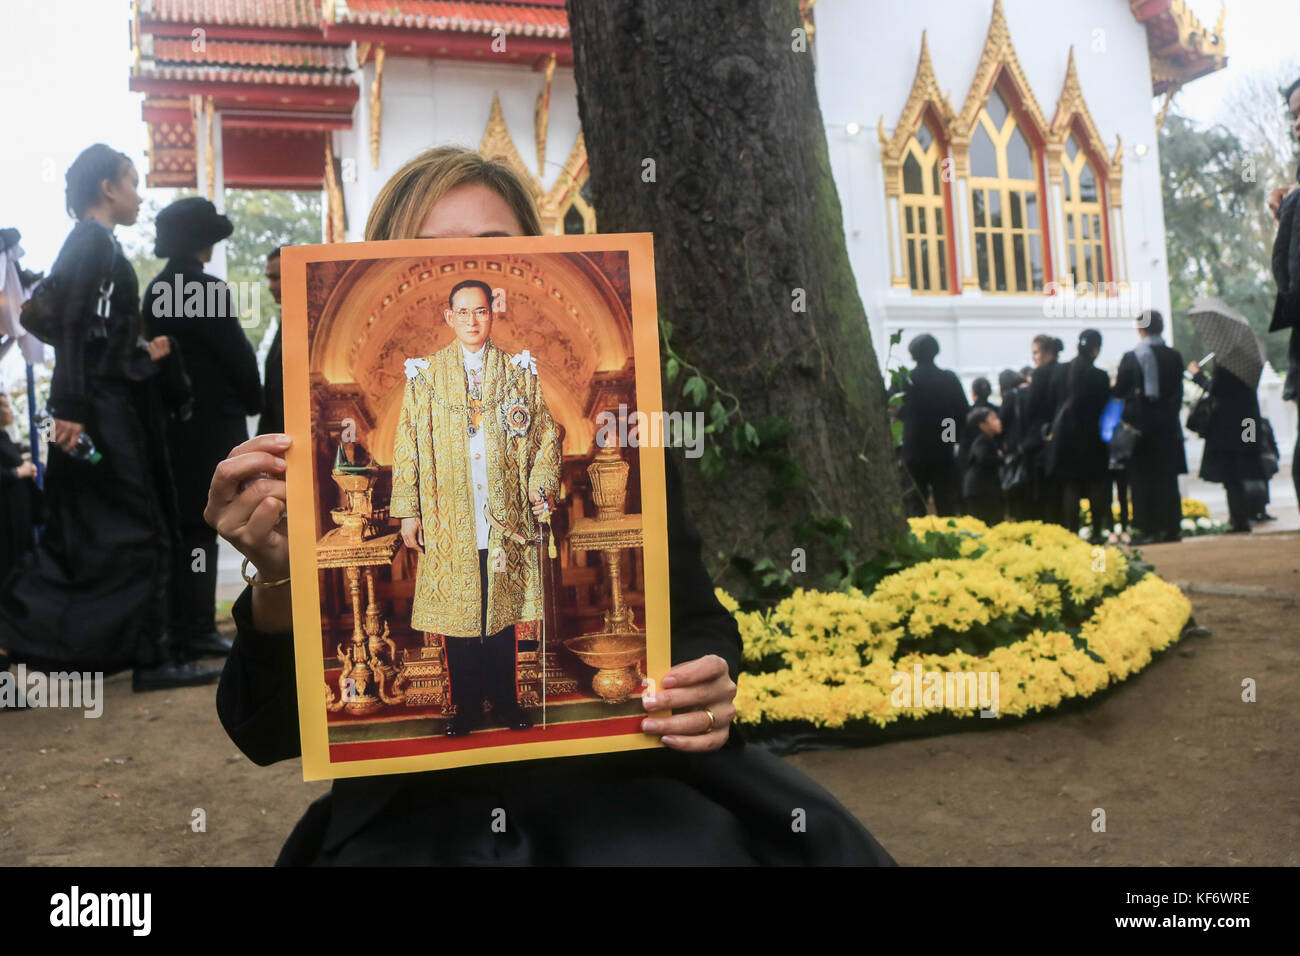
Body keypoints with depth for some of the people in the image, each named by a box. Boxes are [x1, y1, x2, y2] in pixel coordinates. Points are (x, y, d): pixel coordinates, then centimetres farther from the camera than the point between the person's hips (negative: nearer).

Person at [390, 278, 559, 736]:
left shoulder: (519, 371, 8)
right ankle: (467, 706, 17)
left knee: (503, 611, 7)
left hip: (505, 517, 1)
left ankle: (505, 701, 20)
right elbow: (407, 445, 3)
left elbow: (545, 434, 8)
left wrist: (541, 484, -7)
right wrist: (408, 510, -2)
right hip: (449, 520, -1)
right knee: (456, 613, 4)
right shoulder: (425, 374, 5)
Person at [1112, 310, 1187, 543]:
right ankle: (1171, 528, 12)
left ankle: (1147, 529, 1)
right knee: (1167, 478, 10)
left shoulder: (1131, 358, -10)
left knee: (1141, 478, 3)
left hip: (1139, 425, -3)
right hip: (1167, 426, 3)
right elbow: (1178, 392, 6)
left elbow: (1119, 391, -4)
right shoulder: (1174, 357, 0)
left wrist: (1113, 385, 17)